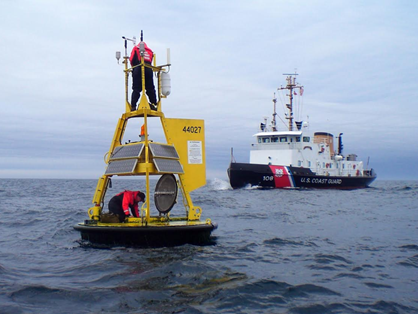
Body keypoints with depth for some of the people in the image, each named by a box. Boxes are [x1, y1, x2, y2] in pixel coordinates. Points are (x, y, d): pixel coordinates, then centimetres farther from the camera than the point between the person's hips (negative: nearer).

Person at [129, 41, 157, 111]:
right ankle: (154, 104, 4)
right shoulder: (150, 51, 27)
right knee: (150, 89, 10)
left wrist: (134, 67, 21)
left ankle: (133, 106, -10)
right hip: (148, 70, 2)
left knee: (136, 89, -2)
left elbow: (132, 59, 8)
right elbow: (150, 62, 17)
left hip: (138, 69, -2)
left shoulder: (136, 48, 18)